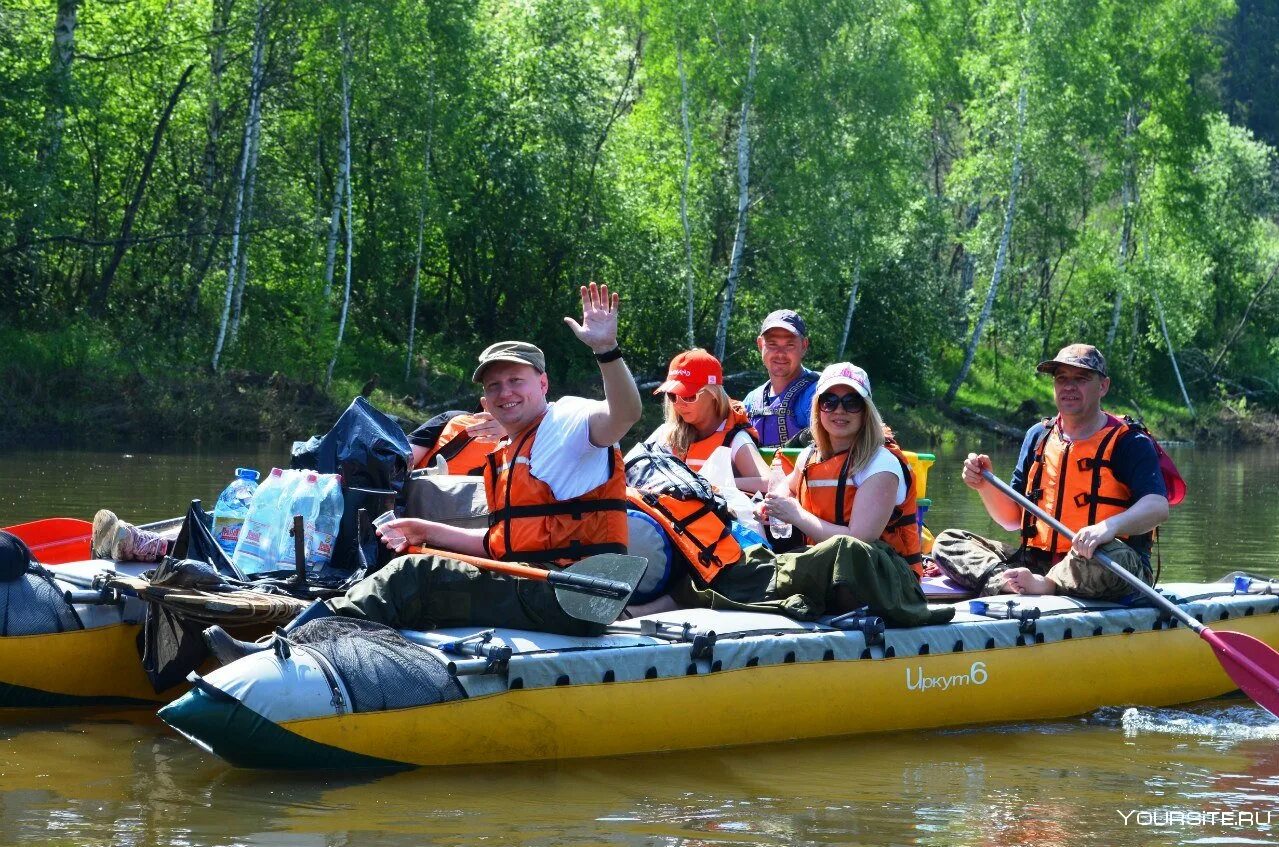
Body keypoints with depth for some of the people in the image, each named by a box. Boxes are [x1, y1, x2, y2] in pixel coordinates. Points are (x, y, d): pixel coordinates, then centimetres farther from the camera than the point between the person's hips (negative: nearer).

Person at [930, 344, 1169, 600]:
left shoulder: (1128, 442, -3)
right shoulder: (1037, 437, 14)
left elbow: (1158, 507, -19)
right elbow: (1013, 519, 16)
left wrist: (1109, 526, -38)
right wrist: (985, 486, -5)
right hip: (1037, 563, 6)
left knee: (1113, 556, -41)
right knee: (947, 542, -7)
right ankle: (1005, 581, -35)